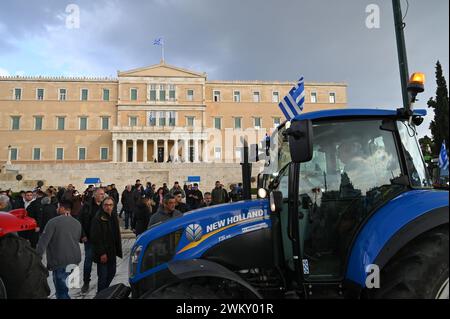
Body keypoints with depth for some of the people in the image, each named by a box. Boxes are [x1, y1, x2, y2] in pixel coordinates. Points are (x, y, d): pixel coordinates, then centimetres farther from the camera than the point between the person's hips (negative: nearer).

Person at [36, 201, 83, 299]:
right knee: (64, 288, 22)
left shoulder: (53, 222, -9)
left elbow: (43, 241, -13)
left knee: (62, 291, 0)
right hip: (75, 260, 6)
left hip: (60, 262, -6)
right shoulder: (77, 223, 10)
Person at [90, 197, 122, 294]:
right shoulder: (98, 219, -15)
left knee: (112, 273, 15)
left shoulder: (114, 217, 7)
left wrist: (118, 250, 10)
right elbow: (96, 238, -18)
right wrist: (101, 253, -19)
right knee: (103, 276, -1)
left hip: (112, 252, 7)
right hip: (102, 254, -7)